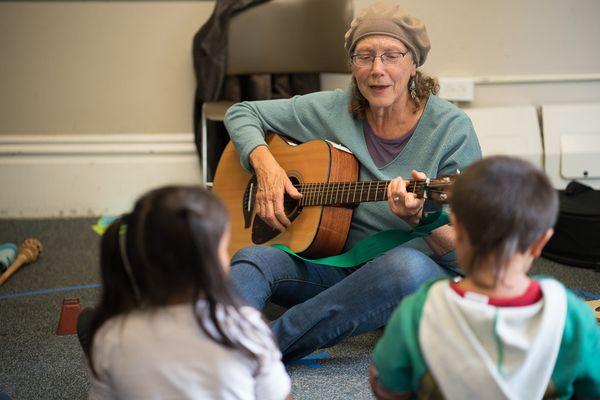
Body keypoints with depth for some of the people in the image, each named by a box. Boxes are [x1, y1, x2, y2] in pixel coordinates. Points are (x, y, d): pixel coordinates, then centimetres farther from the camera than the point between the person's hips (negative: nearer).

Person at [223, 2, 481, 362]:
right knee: (252, 259, -23)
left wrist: (419, 219, -33)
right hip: (339, 263, 4)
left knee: (407, 265, -40)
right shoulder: (334, 110, 1)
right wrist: (265, 164, -8)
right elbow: (242, 113, 12)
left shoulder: (451, 128, -9)